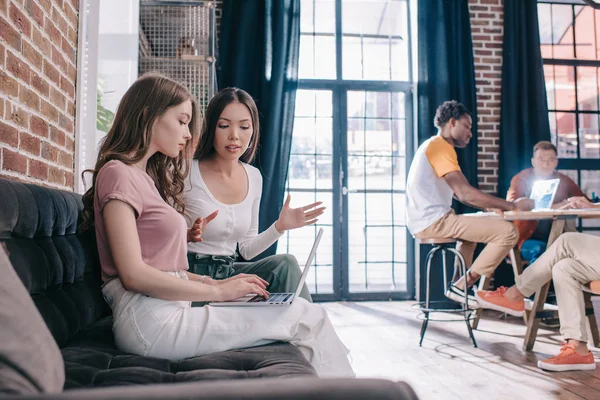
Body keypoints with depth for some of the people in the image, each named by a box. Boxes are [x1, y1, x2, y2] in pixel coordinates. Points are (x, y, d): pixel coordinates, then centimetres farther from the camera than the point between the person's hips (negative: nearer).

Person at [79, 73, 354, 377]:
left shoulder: (147, 177, 23)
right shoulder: (118, 173, -6)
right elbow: (133, 274, -15)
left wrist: (215, 283, 5)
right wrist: (217, 291, -11)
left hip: (169, 310, 9)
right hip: (149, 319, -9)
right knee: (308, 318, -13)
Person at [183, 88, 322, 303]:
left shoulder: (254, 178, 6)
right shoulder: (187, 173, -12)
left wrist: (280, 227, 0)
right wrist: (188, 235, -27)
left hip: (228, 273, 6)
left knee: (285, 263, -20)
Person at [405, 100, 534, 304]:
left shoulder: (433, 146, 21)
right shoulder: (440, 146, -11)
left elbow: (461, 193, 22)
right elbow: (465, 194, -20)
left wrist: (494, 206, 12)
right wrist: (512, 206, -13)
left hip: (424, 221, 11)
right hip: (433, 221, -11)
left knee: (472, 224, 38)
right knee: (508, 231, -14)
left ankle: (460, 284, 31)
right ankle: (462, 286, -7)